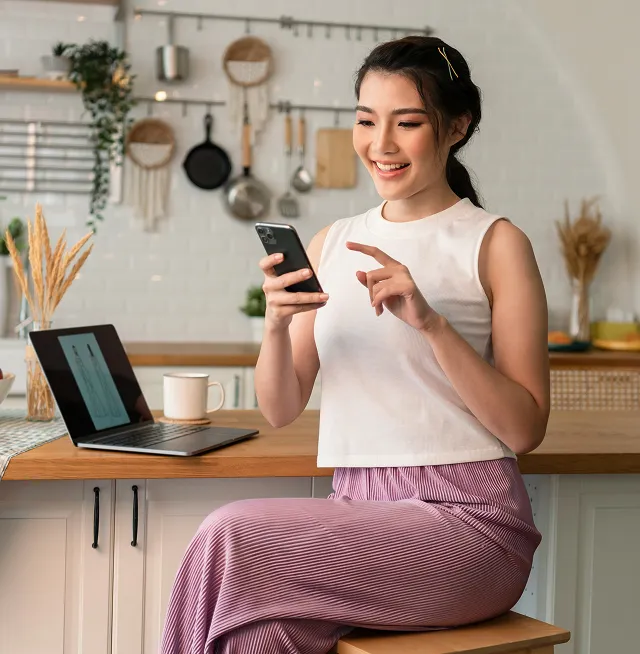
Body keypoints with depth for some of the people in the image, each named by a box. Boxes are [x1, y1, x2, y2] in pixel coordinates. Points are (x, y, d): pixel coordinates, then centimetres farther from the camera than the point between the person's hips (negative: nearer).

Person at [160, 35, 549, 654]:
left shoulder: (495, 243, 0)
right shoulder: (331, 244, 14)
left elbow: (525, 428, -6)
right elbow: (280, 410, 11)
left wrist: (429, 322, -17)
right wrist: (276, 324, -9)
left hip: (467, 517, -3)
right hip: (359, 512, 4)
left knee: (230, 537, -23)